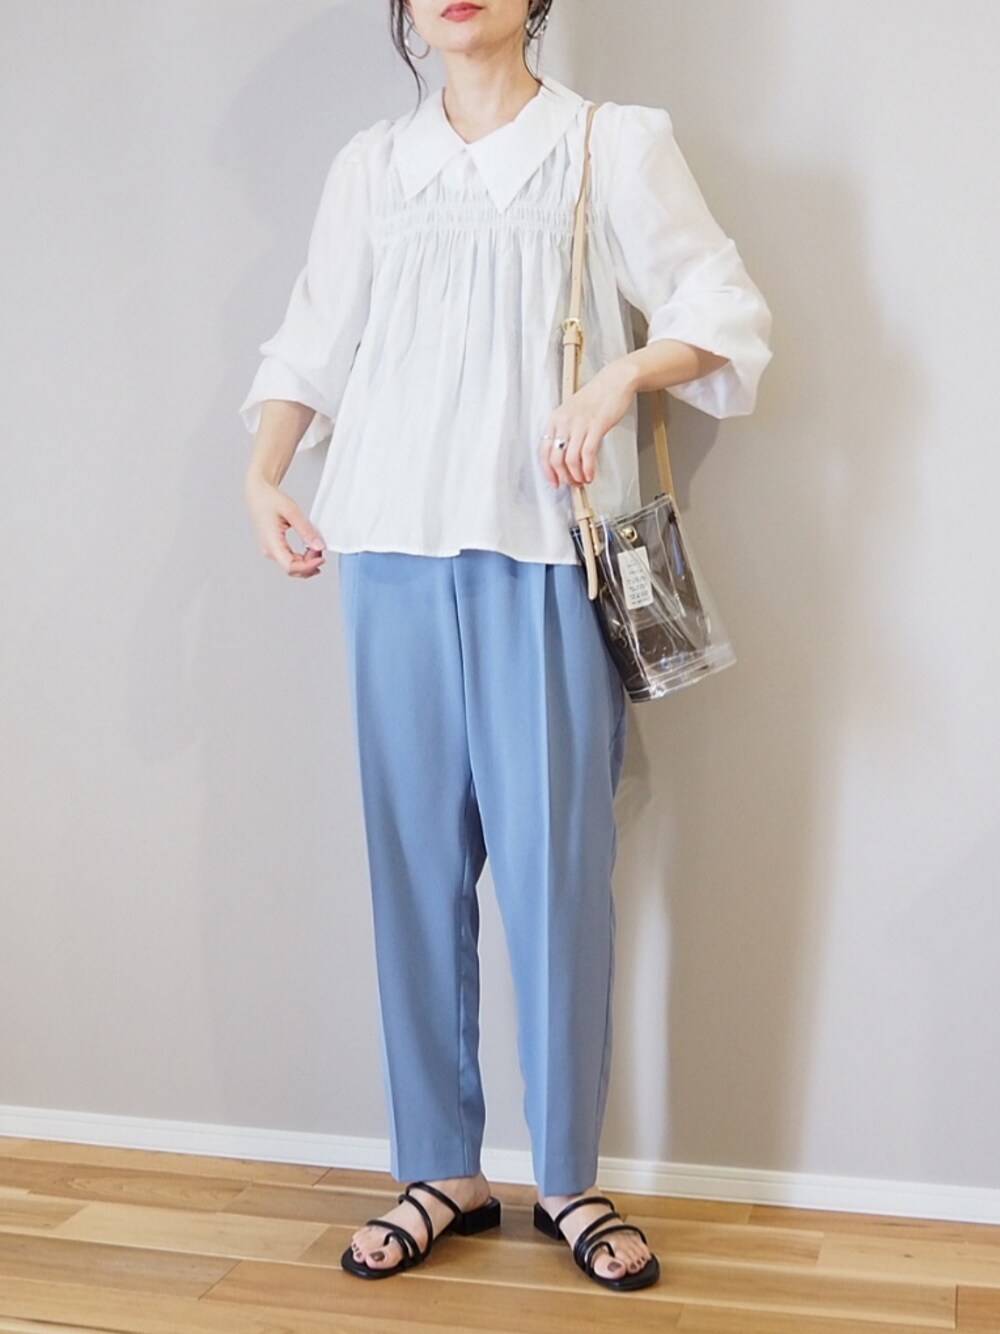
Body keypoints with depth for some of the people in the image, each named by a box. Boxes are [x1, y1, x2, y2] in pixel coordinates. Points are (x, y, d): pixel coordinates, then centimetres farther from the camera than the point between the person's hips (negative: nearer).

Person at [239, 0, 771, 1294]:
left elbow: (727, 312, 4)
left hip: (549, 554, -3)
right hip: (397, 550, 3)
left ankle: (568, 1178, 13)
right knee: (414, 858, 4)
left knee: (555, 864, -3)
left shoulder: (614, 144, 7)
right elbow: (310, 341, 16)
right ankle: (442, 1172, 16)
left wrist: (619, 377, -14)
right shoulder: (371, 166, 15)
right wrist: (264, 475, 2)